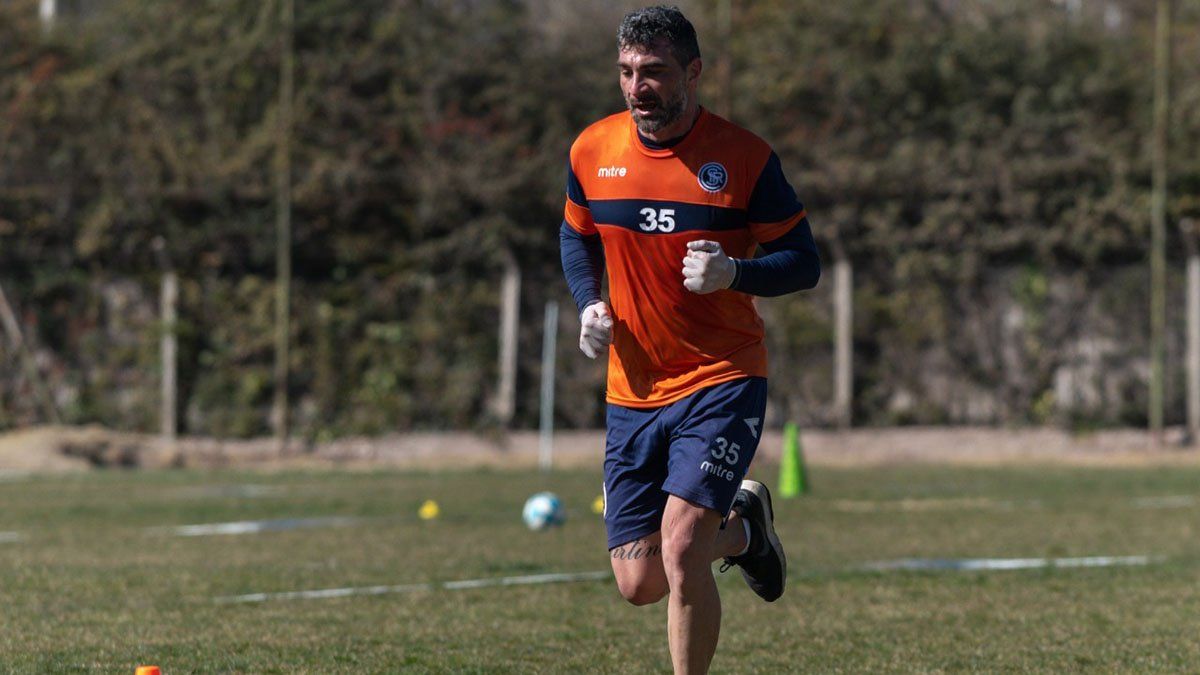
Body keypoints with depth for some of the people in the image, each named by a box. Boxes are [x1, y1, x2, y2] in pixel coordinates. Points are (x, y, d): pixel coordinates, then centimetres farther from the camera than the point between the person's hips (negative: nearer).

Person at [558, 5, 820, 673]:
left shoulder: (744, 157, -10)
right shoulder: (592, 150, 1)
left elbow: (805, 261, -4)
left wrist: (734, 273, -24)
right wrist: (590, 304, 0)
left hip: (723, 381, -4)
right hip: (633, 391, 4)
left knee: (680, 549, -20)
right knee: (639, 582, 5)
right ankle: (742, 528, 37)